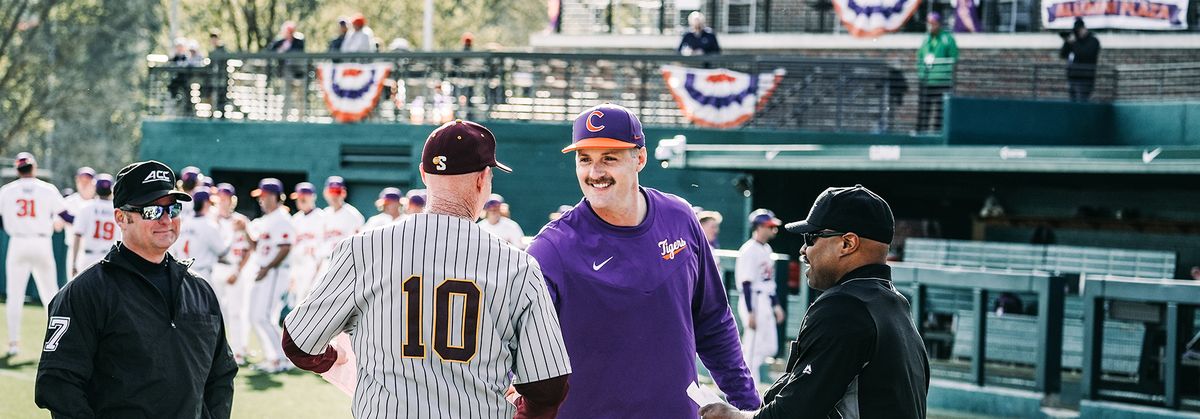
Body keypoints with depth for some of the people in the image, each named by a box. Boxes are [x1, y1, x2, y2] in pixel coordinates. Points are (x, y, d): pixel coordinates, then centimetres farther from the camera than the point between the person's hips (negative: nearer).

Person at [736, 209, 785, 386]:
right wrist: (750, 313, -22)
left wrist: (776, 305, 20)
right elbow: (746, 283, -19)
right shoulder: (749, 250, -15)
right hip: (753, 302, -9)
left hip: (765, 303, 9)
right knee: (753, 348, -4)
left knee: (769, 347, 10)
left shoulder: (767, 249, 13)